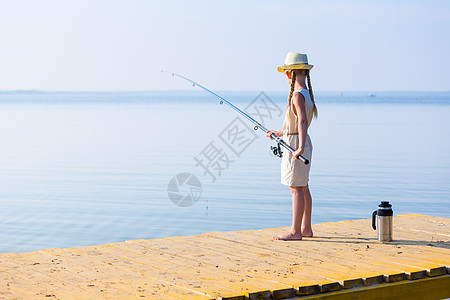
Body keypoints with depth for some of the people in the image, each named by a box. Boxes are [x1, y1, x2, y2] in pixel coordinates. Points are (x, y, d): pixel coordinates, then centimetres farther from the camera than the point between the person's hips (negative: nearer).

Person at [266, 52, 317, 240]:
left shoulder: (298, 95, -17)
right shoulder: (307, 94, 12)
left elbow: (303, 121, -30)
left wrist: (300, 147, -39)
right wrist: (279, 133, 31)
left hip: (295, 144, -10)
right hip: (301, 142, 10)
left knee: (296, 188, -7)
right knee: (303, 187, 13)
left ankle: (295, 231, -4)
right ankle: (306, 228, 20)